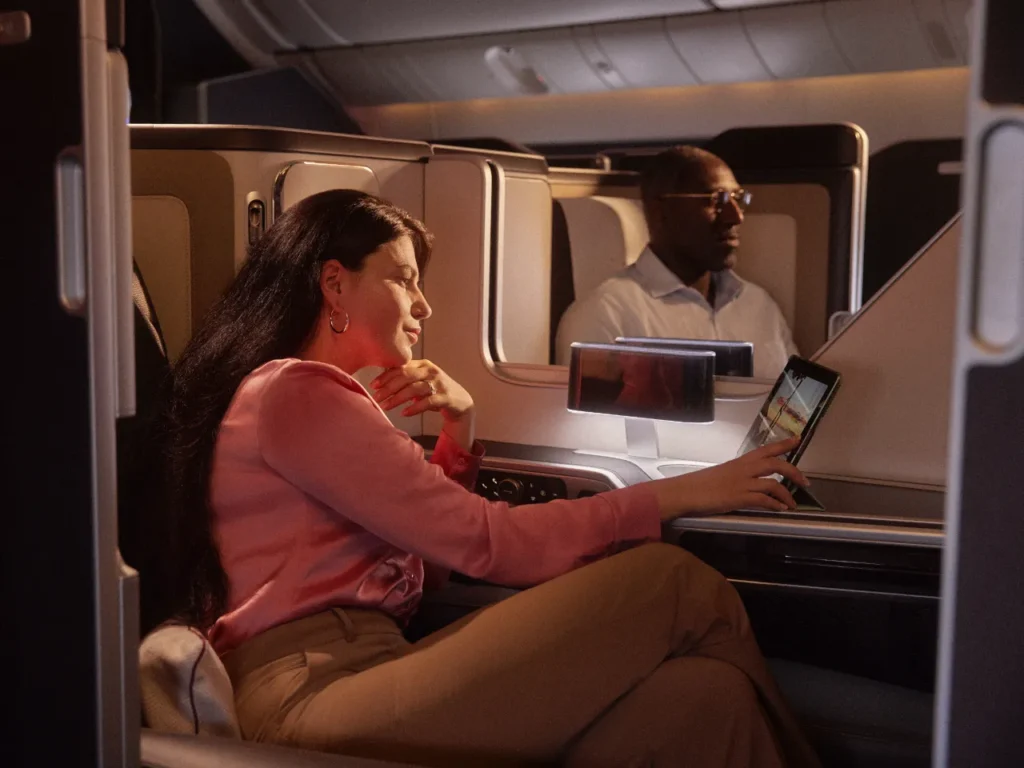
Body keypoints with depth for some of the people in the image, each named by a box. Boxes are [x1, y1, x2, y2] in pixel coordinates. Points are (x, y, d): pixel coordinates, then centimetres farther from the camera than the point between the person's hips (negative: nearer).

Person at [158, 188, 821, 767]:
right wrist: (676, 495, -5)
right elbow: (486, 541, -11)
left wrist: (460, 429, 10)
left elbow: (430, 562, 22)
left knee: (700, 698, -14)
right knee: (680, 585, -15)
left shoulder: (311, 399, 26)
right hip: (311, 697, -8)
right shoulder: (293, 392, -5)